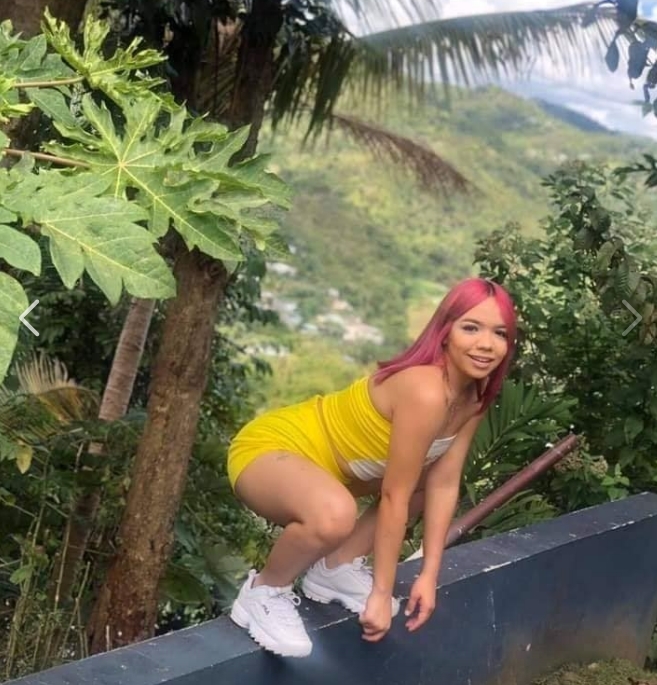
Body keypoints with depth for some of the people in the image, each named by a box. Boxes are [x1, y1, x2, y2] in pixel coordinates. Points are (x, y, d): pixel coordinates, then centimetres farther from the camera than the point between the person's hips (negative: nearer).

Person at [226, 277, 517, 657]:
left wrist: (429, 575, -4)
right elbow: (394, 499, -25)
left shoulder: (473, 397, -3)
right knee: (335, 513, -38)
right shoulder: (425, 391, -30)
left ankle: (335, 568, 17)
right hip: (269, 448, -9)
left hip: (323, 456, 10)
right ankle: (263, 592, -8)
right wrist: (382, 594, -18)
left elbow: (444, 484, -1)